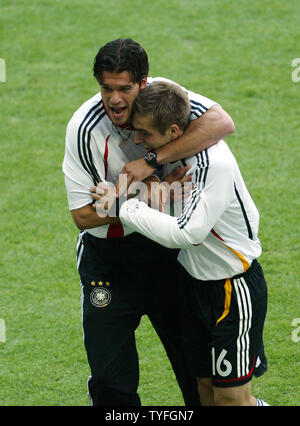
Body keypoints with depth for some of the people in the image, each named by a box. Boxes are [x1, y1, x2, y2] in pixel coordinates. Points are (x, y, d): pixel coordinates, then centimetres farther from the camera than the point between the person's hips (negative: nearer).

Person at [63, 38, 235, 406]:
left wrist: (151, 161, -34)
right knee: (110, 379, -4)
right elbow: (82, 215, -17)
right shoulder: (84, 129, -19)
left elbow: (222, 123, -31)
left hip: (165, 245, 2)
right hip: (108, 255, -2)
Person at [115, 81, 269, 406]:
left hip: (234, 288, -8)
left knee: (231, 395, -4)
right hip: (195, 279, 8)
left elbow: (186, 233, -30)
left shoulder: (214, 163, -28)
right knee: (206, 385, 12)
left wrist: (124, 206, -24)